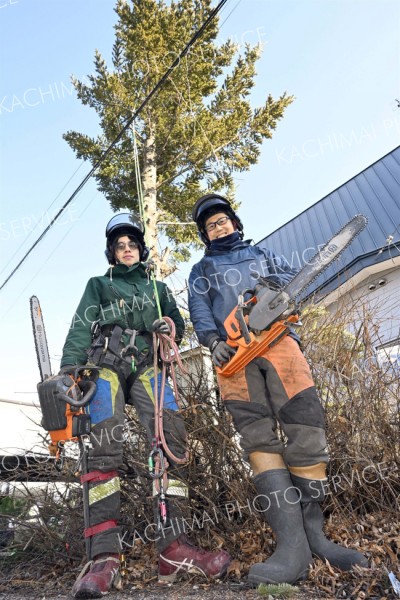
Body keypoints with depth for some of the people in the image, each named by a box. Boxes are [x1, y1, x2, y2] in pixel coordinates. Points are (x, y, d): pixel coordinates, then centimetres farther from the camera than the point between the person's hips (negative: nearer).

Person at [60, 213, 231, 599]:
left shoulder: (158, 288, 30)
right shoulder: (98, 285, 23)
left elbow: (177, 323, 21)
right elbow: (80, 330, 9)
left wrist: (170, 325, -6)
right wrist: (67, 372, -6)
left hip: (147, 367, 2)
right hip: (106, 364, -1)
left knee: (172, 436, -20)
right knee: (105, 444, -22)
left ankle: (171, 546, -18)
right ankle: (104, 556, -22)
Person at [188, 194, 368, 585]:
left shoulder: (262, 254, 33)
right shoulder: (201, 271, 29)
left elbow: (294, 278, 17)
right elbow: (199, 311, 11)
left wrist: (274, 282, -8)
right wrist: (214, 341, -10)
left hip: (277, 341, 1)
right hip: (234, 353, -1)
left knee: (306, 429, -10)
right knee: (258, 439, -14)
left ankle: (313, 533, 4)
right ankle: (291, 547, -16)